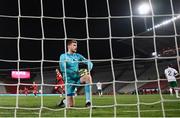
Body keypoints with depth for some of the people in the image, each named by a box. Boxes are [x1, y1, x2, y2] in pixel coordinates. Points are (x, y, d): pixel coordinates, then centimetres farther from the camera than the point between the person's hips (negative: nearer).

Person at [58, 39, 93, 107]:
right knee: (70, 105, -6)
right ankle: (64, 101, 33)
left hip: (78, 78, 3)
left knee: (88, 77, -31)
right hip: (69, 80, -3)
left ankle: (88, 102, -27)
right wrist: (76, 73, -29)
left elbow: (90, 63, 5)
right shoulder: (63, 56, -3)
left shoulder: (78, 56, 8)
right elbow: (63, 69, -18)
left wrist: (88, 70, -19)